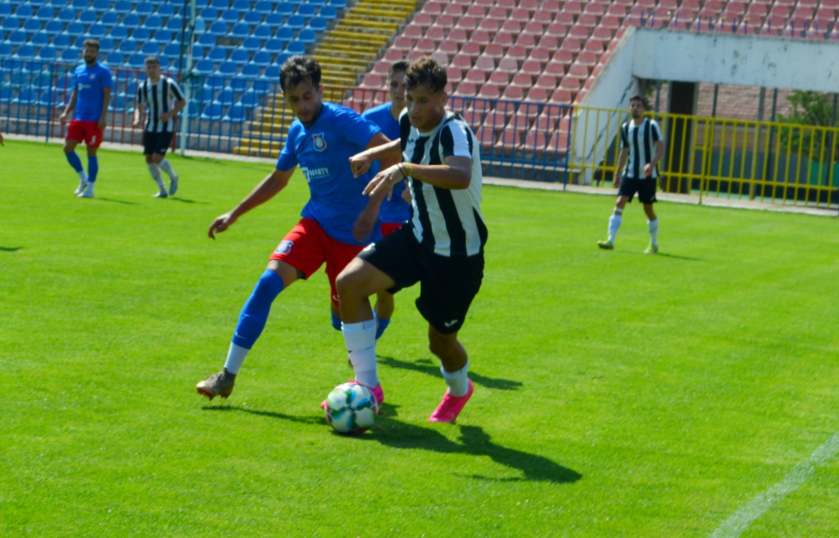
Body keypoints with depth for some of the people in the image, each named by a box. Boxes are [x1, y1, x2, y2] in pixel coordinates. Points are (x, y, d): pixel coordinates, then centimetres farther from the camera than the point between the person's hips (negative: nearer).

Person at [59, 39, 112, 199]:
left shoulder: (103, 71, -6)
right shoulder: (78, 70, 12)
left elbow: (107, 95, -9)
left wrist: (103, 116, -17)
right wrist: (66, 112, 8)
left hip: (94, 120, -6)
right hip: (78, 118, 6)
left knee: (91, 152, -2)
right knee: (68, 148, 0)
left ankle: (89, 189, 6)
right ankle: (83, 178, 17)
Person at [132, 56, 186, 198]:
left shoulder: (169, 84, -10)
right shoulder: (142, 87, 2)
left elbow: (182, 102, -4)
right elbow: (140, 106, 10)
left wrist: (170, 113, -19)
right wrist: (137, 119, -11)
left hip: (166, 127, -5)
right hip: (150, 127, 5)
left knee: (157, 158, -14)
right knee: (149, 159, 2)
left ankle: (173, 178, 16)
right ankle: (162, 190, 18)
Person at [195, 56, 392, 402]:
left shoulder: (341, 120, -14)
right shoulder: (297, 132, 9)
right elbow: (278, 179, 25)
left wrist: (372, 207, -29)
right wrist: (234, 214, 26)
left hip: (351, 231, -5)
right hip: (315, 221, 5)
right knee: (269, 281, -13)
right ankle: (228, 376, -10)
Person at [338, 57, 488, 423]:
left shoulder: (454, 132, -27)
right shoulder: (410, 122, -3)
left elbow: (460, 175, -51)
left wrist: (404, 169, -56)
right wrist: (373, 154, 15)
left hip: (457, 254, -7)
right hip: (418, 237, 7)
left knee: (441, 340, 7)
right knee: (349, 282, -12)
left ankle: (459, 390, 46)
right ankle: (366, 387, -3)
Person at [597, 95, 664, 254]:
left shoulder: (652, 126, -8)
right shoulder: (625, 128, 6)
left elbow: (661, 148, -13)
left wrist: (652, 164, -29)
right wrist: (618, 174, 13)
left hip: (647, 175, -3)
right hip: (630, 174, 3)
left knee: (648, 208, 6)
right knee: (619, 203, -13)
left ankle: (654, 244, 23)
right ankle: (611, 240, -19)